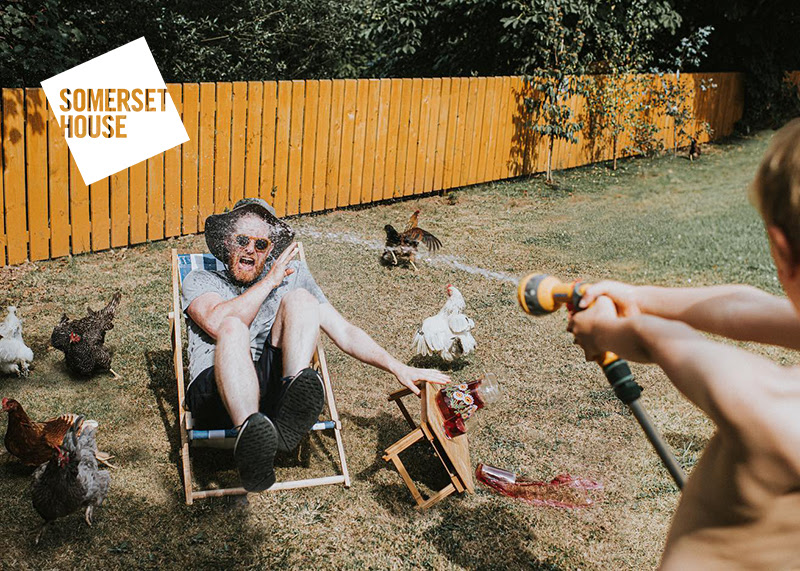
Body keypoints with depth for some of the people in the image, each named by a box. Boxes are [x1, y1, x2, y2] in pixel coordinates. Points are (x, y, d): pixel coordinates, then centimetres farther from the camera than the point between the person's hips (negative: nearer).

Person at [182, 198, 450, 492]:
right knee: (234, 328, -33)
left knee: (300, 300, -17)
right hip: (215, 393, -2)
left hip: (271, 388, 2)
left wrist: (398, 368, 7)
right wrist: (270, 281, 0)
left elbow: (344, 332, 18)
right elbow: (217, 323, -7)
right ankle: (252, 437, -61)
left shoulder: (292, 277, 24)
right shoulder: (201, 280, 17)